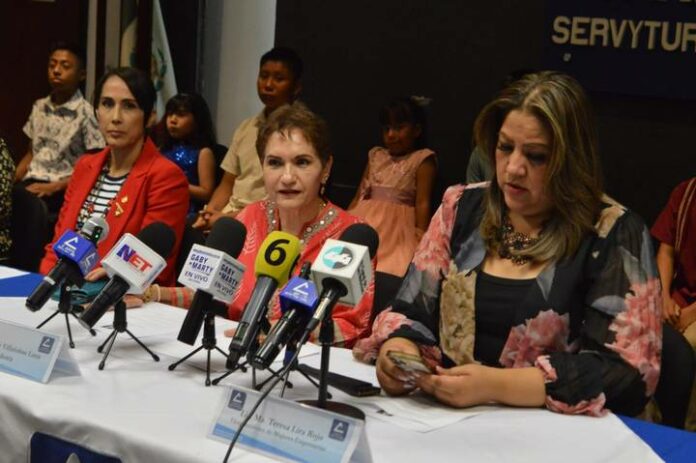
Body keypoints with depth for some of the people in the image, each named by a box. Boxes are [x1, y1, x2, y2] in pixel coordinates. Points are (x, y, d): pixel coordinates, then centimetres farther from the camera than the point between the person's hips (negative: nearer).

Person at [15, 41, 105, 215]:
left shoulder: (87, 114, -5)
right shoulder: (39, 107, 14)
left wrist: (53, 187, -13)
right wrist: (10, 181, 4)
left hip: (63, 190, -5)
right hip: (32, 183, 6)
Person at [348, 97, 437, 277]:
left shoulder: (422, 160, 4)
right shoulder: (376, 156, 20)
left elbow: (423, 203, -4)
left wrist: (421, 238, -12)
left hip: (397, 226, -5)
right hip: (366, 220, 5)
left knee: (391, 272, -31)